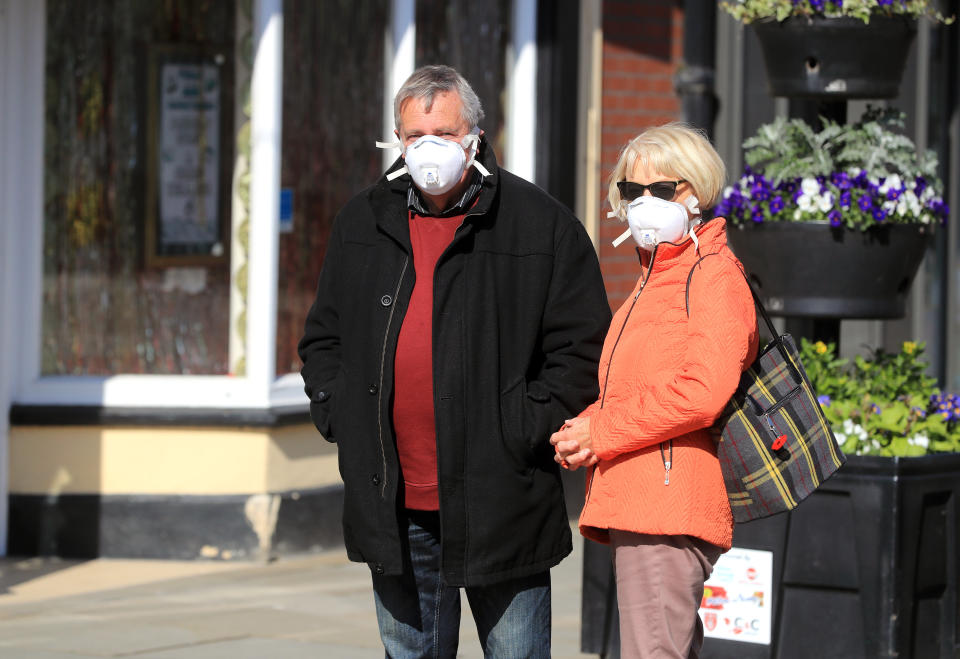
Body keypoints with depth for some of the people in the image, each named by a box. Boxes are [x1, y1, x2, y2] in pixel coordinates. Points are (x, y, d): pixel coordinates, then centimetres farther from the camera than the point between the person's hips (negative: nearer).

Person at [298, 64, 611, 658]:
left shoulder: (541, 224, -3)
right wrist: (337, 414, 5)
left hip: (499, 501, -4)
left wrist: (528, 431, -11)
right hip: (393, 509, 4)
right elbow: (323, 337, 21)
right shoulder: (362, 224, 11)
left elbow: (582, 346, -3)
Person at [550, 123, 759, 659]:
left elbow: (702, 392, -21)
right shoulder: (656, 277, 23)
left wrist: (601, 433, -13)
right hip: (637, 503, 10)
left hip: (671, 507, -10)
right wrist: (585, 428, 6)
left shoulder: (715, 276, -9)